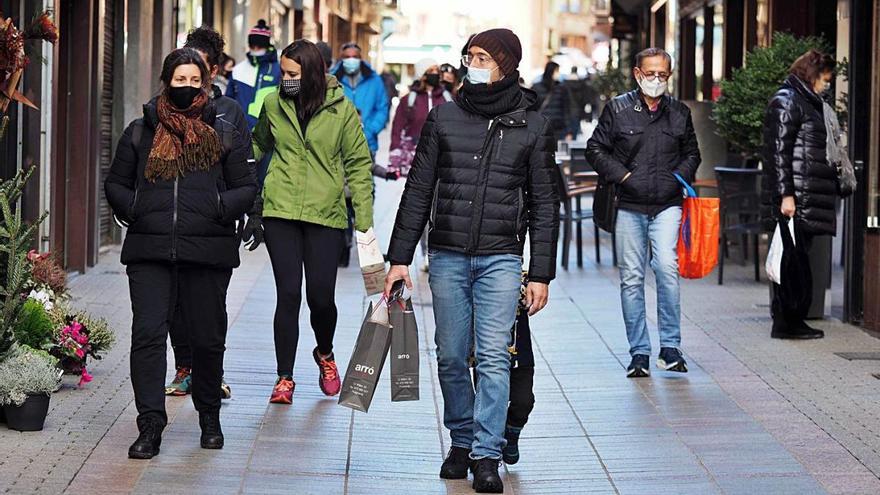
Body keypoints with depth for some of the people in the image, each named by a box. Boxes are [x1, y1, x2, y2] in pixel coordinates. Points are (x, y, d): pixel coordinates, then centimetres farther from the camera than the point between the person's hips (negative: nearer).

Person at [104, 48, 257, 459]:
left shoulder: (223, 134, 9)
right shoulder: (141, 131, 11)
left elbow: (247, 188, 8)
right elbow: (116, 183, 17)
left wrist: (220, 209, -9)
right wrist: (133, 211, -1)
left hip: (207, 254, 0)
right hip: (150, 252, 0)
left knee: (208, 339, 8)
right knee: (147, 334, -10)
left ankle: (209, 418, 27)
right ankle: (150, 426, -9)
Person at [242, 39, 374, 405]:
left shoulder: (341, 109, -3)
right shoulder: (273, 105, 3)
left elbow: (358, 164, 1)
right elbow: (258, 148, 20)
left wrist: (364, 221, -4)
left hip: (326, 213, -1)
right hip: (280, 211, 1)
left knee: (321, 295, -3)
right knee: (288, 294, -2)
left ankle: (325, 354, 28)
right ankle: (284, 377, 8)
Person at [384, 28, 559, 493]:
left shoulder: (532, 126, 3)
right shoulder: (444, 118, 6)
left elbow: (544, 205, 5)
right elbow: (418, 190, 8)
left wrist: (541, 274, 1)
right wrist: (399, 257, 3)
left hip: (500, 258, -2)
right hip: (447, 257, 2)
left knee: (494, 358, -9)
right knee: (451, 357, 6)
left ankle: (487, 456, -6)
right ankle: (461, 442, 22)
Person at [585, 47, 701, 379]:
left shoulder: (679, 112, 10)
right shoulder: (618, 109, 3)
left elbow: (691, 153, 22)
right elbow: (596, 149, 5)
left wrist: (679, 177, 4)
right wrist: (622, 176, -6)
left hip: (667, 205, 0)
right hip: (629, 206, 0)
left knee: (667, 267, -18)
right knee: (632, 278, 2)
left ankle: (670, 346, -7)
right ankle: (639, 352, 11)